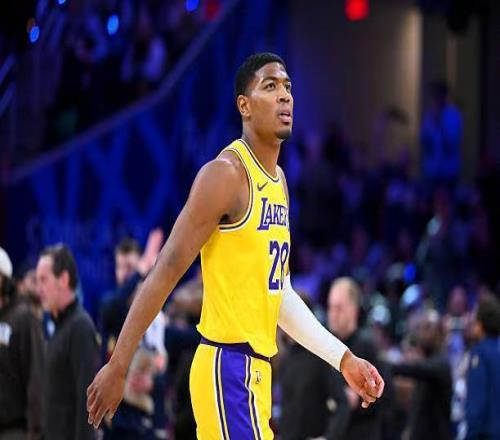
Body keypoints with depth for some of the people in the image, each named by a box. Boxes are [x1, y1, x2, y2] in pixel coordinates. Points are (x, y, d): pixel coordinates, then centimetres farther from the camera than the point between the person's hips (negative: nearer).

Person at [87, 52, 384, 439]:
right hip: (229, 367, -9)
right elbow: (166, 272, -15)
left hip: (256, 368, 9)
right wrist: (117, 367, -17)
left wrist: (343, 358, 17)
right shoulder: (226, 174, -13)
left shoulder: (278, 181, 15)